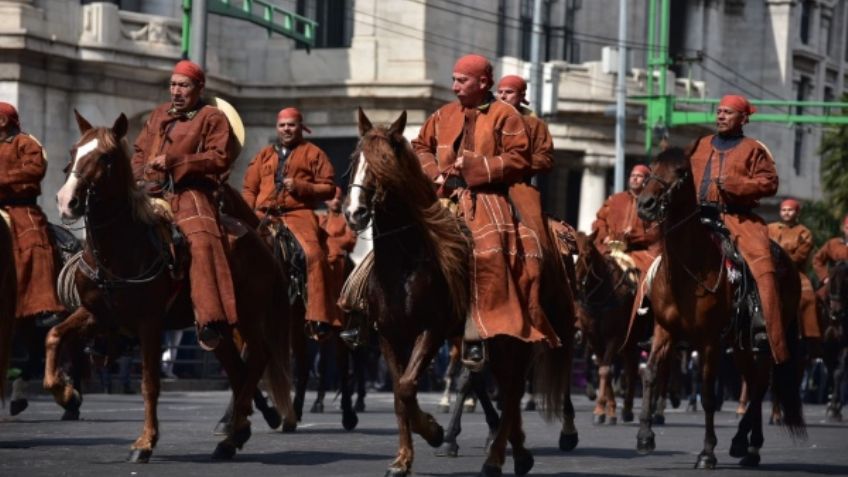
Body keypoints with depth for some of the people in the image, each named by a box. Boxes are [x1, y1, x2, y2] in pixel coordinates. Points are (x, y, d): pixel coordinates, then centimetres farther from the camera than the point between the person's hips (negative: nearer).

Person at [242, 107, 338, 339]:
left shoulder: (313, 154, 13)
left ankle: (318, 319, -32)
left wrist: (300, 187, -9)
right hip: (264, 216, 4)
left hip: (298, 213, -4)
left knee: (313, 254, -29)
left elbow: (328, 188, 7)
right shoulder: (264, 155, 24)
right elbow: (249, 188, 20)